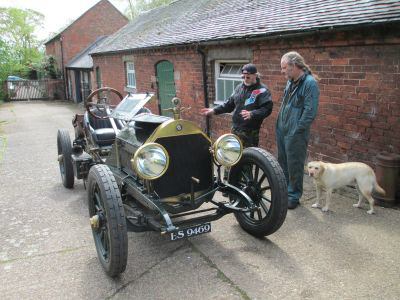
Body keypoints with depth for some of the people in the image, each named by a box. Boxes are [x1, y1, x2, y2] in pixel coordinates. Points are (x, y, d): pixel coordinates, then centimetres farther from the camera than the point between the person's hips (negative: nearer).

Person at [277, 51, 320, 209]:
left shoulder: (310, 83, -16)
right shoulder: (290, 82, 10)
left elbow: (310, 112, -21)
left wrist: (296, 130, -19)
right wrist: (280, 124, 13)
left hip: (295, 134, -8)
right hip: (282, 131, 8)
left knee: (294, 166, 4)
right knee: (282, 162, 19)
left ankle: (293, 196, 20)